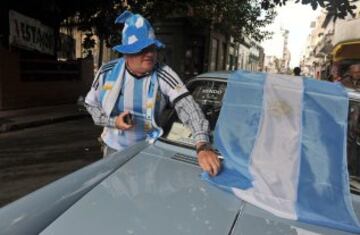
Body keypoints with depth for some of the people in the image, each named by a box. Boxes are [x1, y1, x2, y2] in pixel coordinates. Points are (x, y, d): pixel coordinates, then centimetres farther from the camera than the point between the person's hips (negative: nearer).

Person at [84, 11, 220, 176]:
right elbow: (90, 104, 2)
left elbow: (188, 108, -32)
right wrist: (113, 121, -16)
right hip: (114, 148, 2)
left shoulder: (164, 75, -19)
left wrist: (203, 146, -47)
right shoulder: (108, 73, -11)